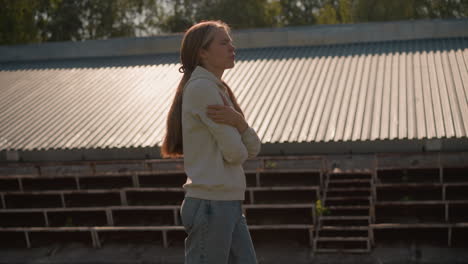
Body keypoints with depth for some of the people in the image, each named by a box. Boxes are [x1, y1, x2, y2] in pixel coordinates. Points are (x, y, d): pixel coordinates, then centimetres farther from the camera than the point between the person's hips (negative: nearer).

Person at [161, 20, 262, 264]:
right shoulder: (201, 88, -12)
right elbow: (235, 153, -16)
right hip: (210, 205, -9)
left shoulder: (219, 89, 17)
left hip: (229, 206, 9)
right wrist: (236, 122, 7)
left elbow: (253, 149, 8)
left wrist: (238, 121, -12)